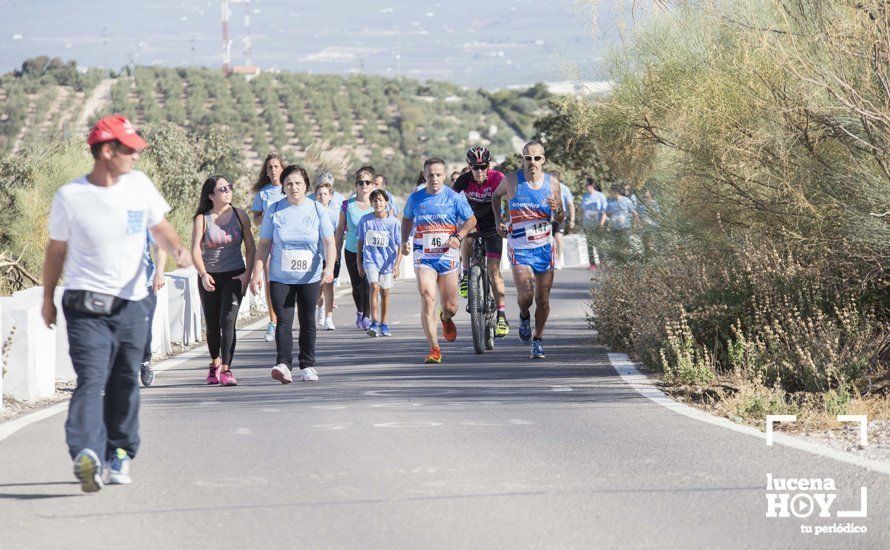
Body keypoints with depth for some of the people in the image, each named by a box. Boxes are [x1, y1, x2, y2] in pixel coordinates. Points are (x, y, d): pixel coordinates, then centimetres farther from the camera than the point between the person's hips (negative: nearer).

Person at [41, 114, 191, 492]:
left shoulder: (139, 185, 5)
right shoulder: (70, 197, -4)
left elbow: (160, 227, 13)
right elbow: (57, 249, 8)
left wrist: (177, 250, -9)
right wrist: (47, 299, 14)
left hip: (131, 305, 4)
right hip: (86, 306, -4)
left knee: (125, 384, 9)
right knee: (90, 379, -18)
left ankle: (119, 453, 25)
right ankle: (86, 454, -33)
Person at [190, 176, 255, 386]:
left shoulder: (239, 215, 1)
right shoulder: (202, 219, -3)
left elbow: (251, 247, 5)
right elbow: (195, 251, -10)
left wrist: (247, 273, -7)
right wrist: (203, 275, -25)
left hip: (234, 276, -1)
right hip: (210, 278, 1)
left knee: (227, 320, -17)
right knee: (212, 325, 9)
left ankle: (226, 370, -19)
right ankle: (215, 364, 34)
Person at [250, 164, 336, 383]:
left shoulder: (317, 210, 1)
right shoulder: (274, 211, 1)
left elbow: (329, 243, -4)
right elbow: (264, 245, 4)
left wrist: (329, 267, -20)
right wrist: (257, 274, -3)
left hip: (310, 277, 1)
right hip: (280, 277, -1)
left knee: (308, 322, 7)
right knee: (284, 321, -12)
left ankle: (308, 366, 16)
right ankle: (283, 365, -22)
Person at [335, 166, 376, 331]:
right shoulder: (347, 205, 2)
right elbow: (340, 229, 9)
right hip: (352, 251, 2)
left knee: (367, 284, -18)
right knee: (356, 286, 10)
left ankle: (366, 317, -9)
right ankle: (360, 311, 37)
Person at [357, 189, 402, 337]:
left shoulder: (394, 222, -5)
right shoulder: (365, 220, 0)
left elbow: (400, 246, -1)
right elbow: (360, 242, 10)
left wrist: (396, 265, -9)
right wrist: (359, 263, 10)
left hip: (387, 261, 1)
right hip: (370, 259, -1)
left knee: (385, 292, 8)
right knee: (374, 287, -19)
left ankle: (383, 324, 22)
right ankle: (374, 322, -23)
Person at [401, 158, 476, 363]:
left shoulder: (454, 197, -4)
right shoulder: (415, 198, 3)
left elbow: (471, 220, 1)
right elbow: (407, 219, 20)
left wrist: (458, 237, -16)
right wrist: (404, 241, 5)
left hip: (447, 256, 0)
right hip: (424, 257, 0)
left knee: (450, 306, 7)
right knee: (427, 299, -19)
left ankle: (446, 320, 47)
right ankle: (434, 349, -17)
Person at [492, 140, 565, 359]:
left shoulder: (552, 183, -2)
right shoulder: (512, 180, -6)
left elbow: (560, 219, 7)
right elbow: (496, 195, 16)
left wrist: (557, 210, -16)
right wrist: (498, 219, 3)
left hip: (544, 248, 2)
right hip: (519, 248, -2)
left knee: (543, 299, 4)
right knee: (525, 294, -19)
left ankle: (538, 341, 21)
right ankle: (524, 317, 15)